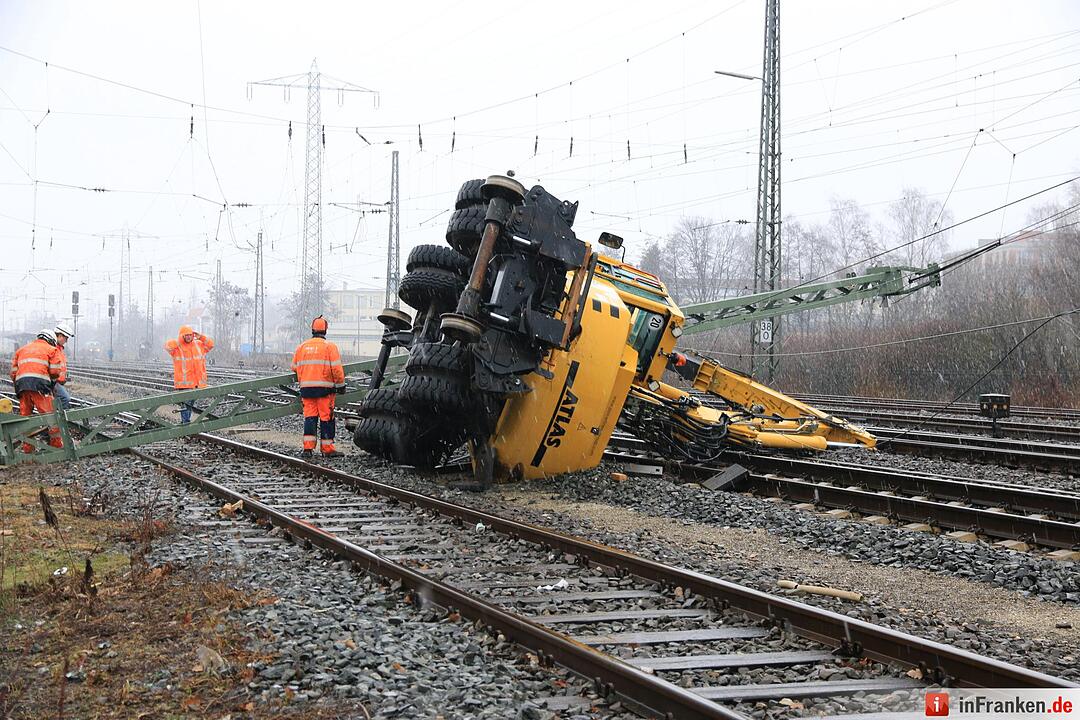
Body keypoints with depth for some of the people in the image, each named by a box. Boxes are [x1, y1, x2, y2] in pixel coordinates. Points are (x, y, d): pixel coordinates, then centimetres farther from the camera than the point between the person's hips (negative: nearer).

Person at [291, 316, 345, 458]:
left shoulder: (302, 346, 9)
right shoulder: (329, 346, -4)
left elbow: (294, 367, 17)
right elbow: (336, 368, -9)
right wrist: (341, 385, 1)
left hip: (306, 387, 4)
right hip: (325, 388, -4)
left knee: (309, 417, 7)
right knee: (326, 417, 1)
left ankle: (308, 447, -1)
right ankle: (327, 449, 3)